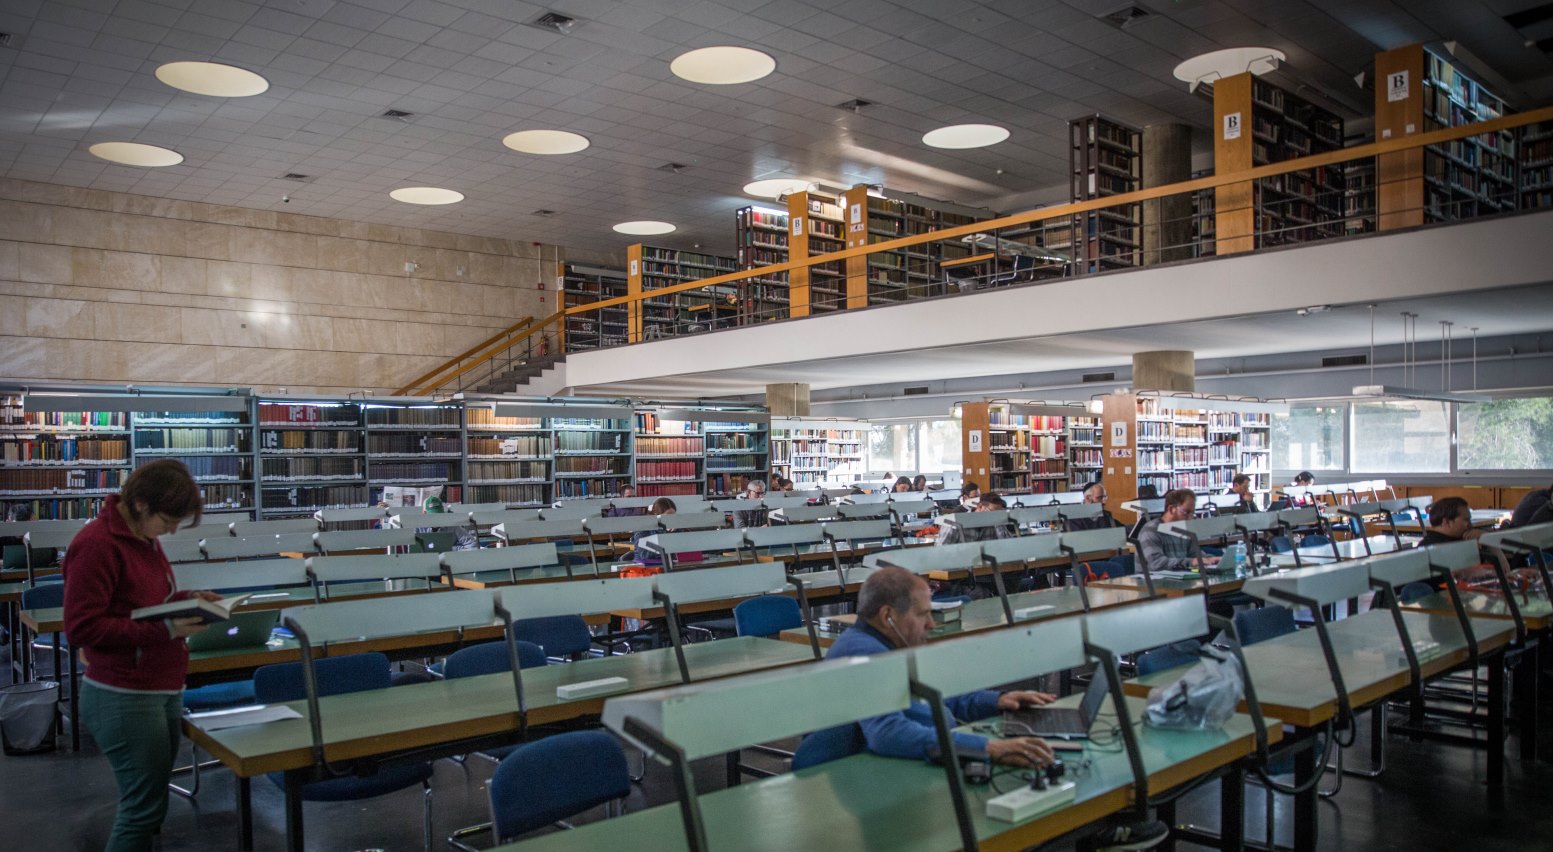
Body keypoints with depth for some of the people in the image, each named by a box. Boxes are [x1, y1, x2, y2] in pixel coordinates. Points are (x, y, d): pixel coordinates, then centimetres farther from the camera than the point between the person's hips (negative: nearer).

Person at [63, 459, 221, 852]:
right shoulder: (96, 544, -17)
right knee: (144, 806, -2)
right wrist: (165, 631, -24)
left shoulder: (144, 537, 9)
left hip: (164, 690, 9)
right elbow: (81, 627, -19)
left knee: (148, 801, 15)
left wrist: (187, 598, 4)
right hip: (124, 698, -9)